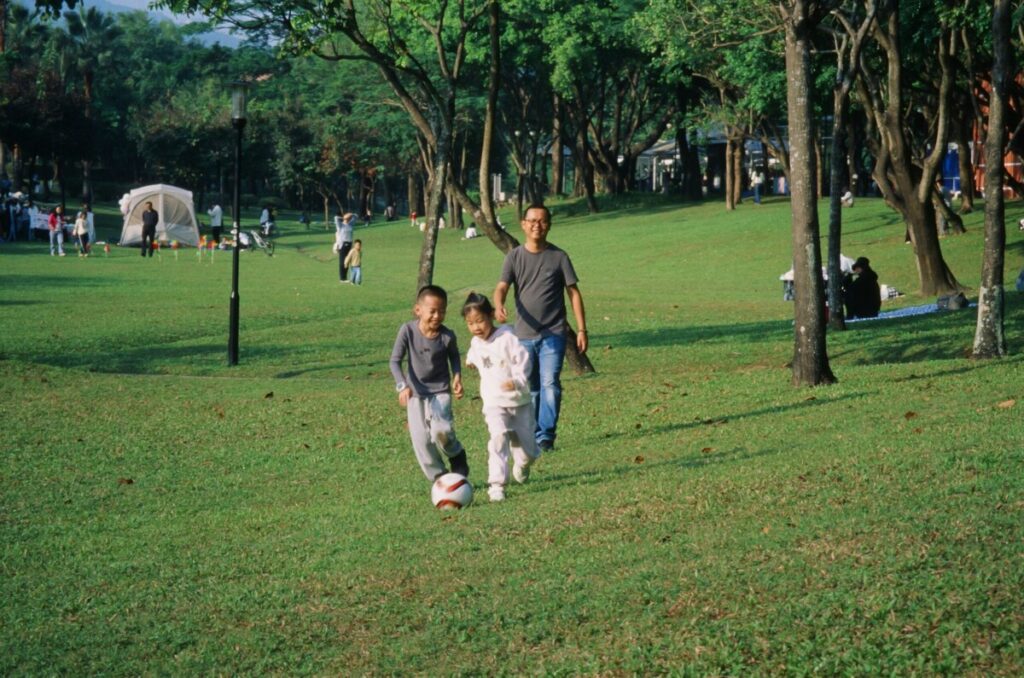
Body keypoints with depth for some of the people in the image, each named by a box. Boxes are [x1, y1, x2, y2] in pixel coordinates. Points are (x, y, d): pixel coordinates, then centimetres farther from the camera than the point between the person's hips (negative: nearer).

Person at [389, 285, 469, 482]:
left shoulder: (447, 336, -14)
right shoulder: (408, 330, -16)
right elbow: (395, 360, -11)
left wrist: (457, 376, -5)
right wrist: (402, 386, -24)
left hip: (440, 390, -1)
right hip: (416, 392, 1)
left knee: (441, 431, -21)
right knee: (421, 439, -4)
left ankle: (457, 455, 11)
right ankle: (439, 478, 12)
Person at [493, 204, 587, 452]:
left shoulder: (558, 257, 1)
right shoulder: (514, 257, 4)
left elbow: (573, 292, 3)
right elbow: (502, 286, -8)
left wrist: (581, 330, -1)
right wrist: (498, 307, -31)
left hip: (553, 334, -2)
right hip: (524, 335, 2)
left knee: (550, 384, -13)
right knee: (529, 389, 9)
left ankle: (545, 436, -10)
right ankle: (529, 435, 20)